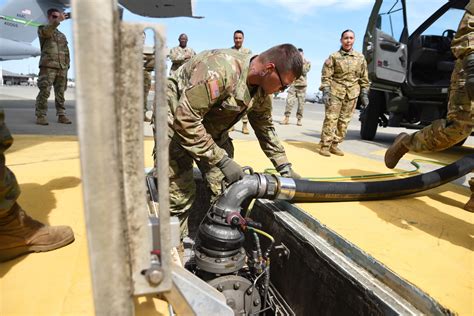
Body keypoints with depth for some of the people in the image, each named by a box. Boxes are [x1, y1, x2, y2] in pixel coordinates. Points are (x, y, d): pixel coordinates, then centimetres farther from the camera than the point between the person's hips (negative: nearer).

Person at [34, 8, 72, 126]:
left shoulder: (62, 35, 23)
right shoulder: (42, 29, 9)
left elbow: (66, 52, 20)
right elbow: (46, 31, -17)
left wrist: (66, 66, 10)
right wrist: (58, 20, -24)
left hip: (62, 68, 5)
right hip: (47, 67, -5)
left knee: (60, 93, 4)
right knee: (44, 92, -11)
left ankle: (61, 115, 8)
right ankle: (40, 116, -8)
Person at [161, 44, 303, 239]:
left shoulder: (262, 89, -7)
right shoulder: (221, 69, -34)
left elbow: (265, 126, 6)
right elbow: (185, 118, -35)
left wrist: (284, 167, 1)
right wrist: (222, 160, -31)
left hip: (212, 130, 7)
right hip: (177, 123, -7)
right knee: (179, 195, -10)